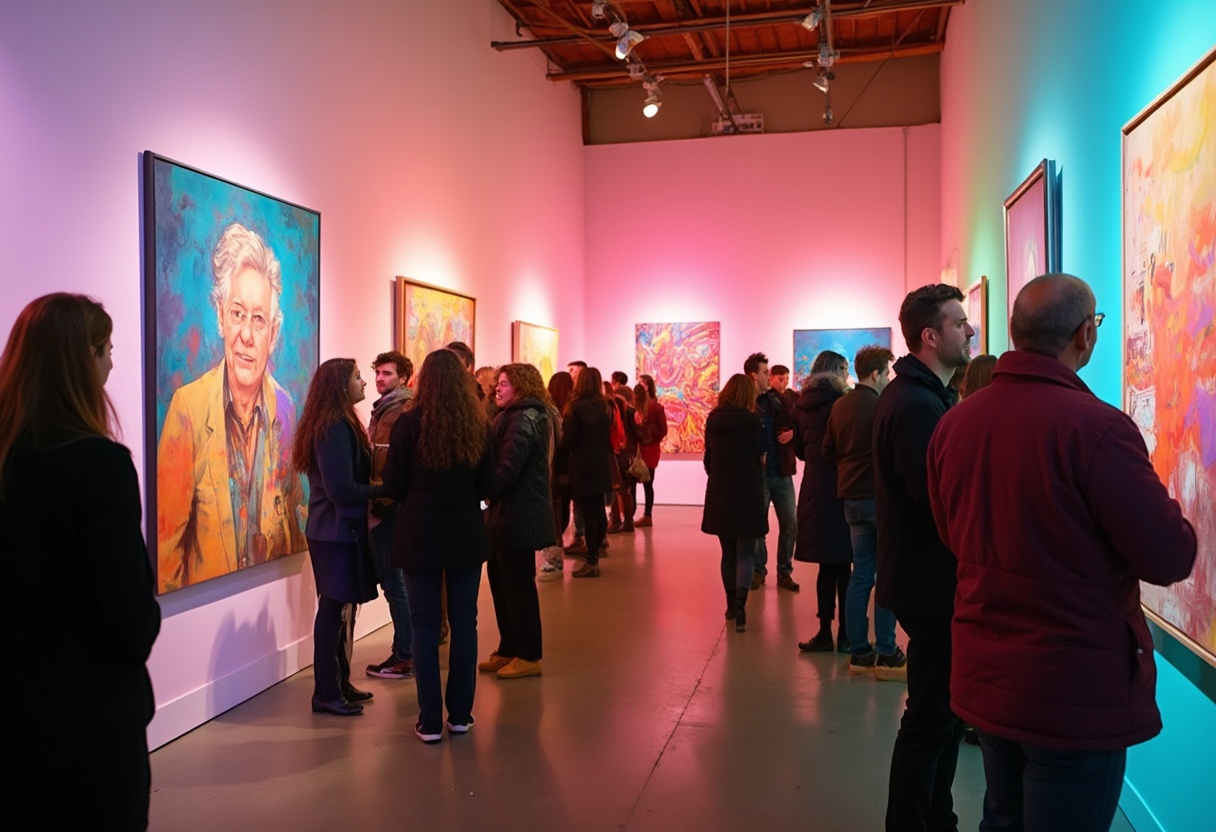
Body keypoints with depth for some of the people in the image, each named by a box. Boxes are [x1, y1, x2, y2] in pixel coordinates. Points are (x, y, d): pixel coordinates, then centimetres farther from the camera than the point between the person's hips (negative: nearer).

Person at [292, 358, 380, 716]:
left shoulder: (332, 424, 11)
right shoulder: (335, 428, -18)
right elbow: (342, 489, -23)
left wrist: (374, 488, 0)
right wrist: (383, 490, -14)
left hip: (335, 529, 9)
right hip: (338, 532, -9)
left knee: (339, 609, 15)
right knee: (336, 610, -2)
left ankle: (339, 683, 26)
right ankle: (326, 694, 8)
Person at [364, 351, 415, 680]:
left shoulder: (403, 412, -12)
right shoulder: (383, 410, 17)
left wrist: (380, 505, -20)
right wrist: (374, 504, 10)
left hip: (389, 509, -9)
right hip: (380, 508, 9)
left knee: (393, 581, -2)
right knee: (390, 579, 14)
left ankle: (404, 657, 7)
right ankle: (404, 650, 24)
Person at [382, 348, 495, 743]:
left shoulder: (408, 423, -10)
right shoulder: (478, 426, -4)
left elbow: (393, 487, -6)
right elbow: (485, 487, 3)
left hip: (420, 536, -2)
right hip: (466, 536, 2)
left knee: (425, 625, 6)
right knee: (464, 622, 11)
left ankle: (430, 721, 10)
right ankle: (460, 714, 19)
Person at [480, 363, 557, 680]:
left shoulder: (523, 420, -16)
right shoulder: (514, 416, 17)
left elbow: (507, 471, -22)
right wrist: (489, 496, 1)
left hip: (519, 516, -10)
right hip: (507, 514, 10)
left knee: (517, 584, -1)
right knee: (500, 580, 15)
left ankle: (528, 656, 10)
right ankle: (509, 650, 26)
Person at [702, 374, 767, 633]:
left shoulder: (712, 420, 2)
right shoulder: (752, 420, -11)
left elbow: (708, 458, 9)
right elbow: (761, 457, -4)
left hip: (719, 495, 4)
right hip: (747, 494, -4)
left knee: (728, 553, 17)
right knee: (745, 554, 0)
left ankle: (731, 604, 25)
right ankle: (739, 606, -15)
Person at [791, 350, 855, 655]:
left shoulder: (803, 404, 9)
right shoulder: (841, 401, -9)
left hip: (814, 486, 5)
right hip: (839, 486, -5)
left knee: (828, 564, 9)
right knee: (843, 563, 2)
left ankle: (825, 633, 10)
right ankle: (845, 634, 7)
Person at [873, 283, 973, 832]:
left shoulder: (920, 395, 13)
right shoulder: (918, 405, -21)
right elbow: (937, 498, -26)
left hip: (927, 576, 11)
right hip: (932, 581, -11)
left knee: (942, 708, 20)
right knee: (931, 718, 1)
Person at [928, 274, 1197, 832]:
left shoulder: (954, 423, -1)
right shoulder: (1096, 426, -21)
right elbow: (1170, 558, -15)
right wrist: (1163, 509, 5)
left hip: (984, 677, 6)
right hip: (1077, 689, -6)